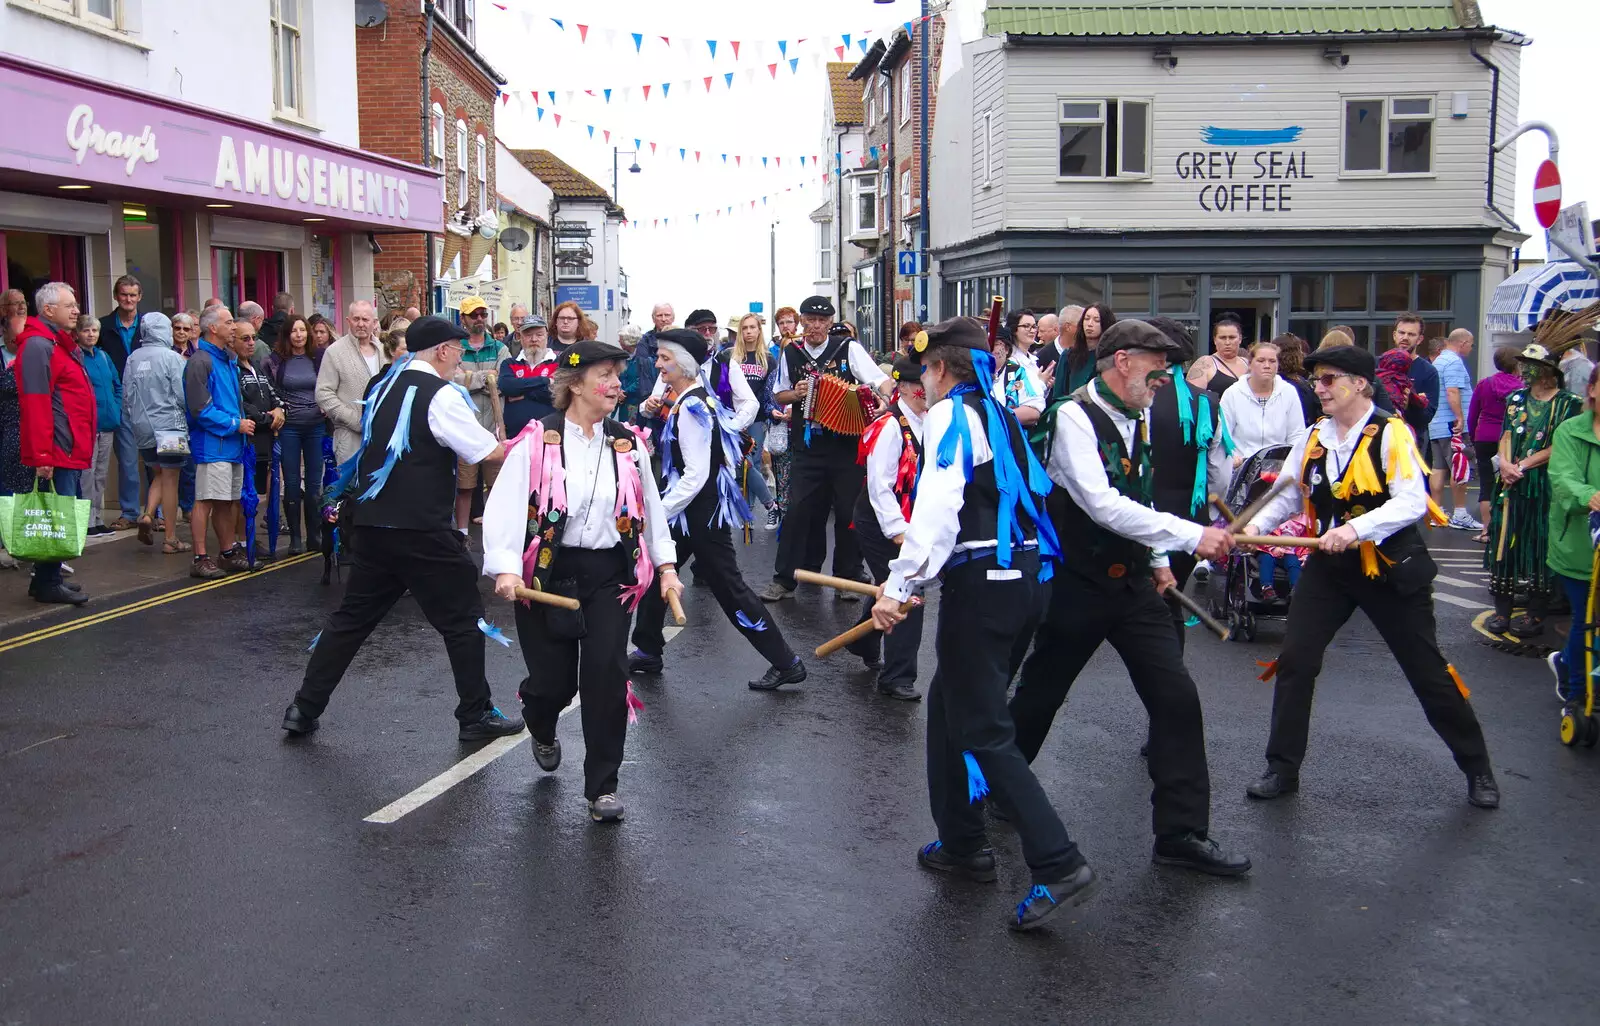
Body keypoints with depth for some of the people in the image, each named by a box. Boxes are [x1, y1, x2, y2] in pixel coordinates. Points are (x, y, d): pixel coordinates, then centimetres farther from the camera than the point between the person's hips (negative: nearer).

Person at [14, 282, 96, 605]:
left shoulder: (64, 344, 18)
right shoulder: (38, 346, -13)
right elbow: (35, 404, -21)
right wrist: (42, 456, -24)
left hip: (72, 452, 10)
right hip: (57, 453, -10)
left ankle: (47, 579, 23)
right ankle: (47, 584, 4)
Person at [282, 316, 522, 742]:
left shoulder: (381, 386, 12)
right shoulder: (441, 395, -11)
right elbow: (491, 452, -12)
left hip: (371, 523, 7)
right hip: (422, 531, -7)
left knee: (353, 615, 16)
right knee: (463, 619, 6)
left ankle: (304, 708, 19)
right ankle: (476, 715, 13)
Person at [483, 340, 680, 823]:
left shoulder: (628, 444, 6)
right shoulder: (537, 441, -8)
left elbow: (651, 508, 15)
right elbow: (506, 505, -14)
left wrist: (666, 566, 12)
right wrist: (506, 568, -26)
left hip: (609, 575, 3)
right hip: (548, 573, -2)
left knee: (607, 674, -8)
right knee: (553, 681, 3)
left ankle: (602, 786, 6)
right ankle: (542, 731, 43)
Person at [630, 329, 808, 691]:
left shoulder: (690, 408, -20)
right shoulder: (696, 399, 9)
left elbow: (696, 475, -24)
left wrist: (659, 514, -20)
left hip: (702, 511, -10)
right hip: (693, 509, 10)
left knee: (728, 587, -3)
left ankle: (786, 663, 5)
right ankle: (647, 652, 29)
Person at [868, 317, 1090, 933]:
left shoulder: (950, 415, -7)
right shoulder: (1000, 417, 19)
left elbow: (939, 510, -21)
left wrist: (901, 587, -22)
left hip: (982, 583, -9)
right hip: (1025, 576, 9)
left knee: (981, 730, -5)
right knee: (949, 703, 20)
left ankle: (1059, 866, -9)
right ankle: (961, 843, 27)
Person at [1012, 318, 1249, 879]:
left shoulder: (1136, 419, 7)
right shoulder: (1073, 417, -18)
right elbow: (1101, 504, -29)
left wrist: (1157, 558, 19)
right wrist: (1191, 535, -31)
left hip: (1132, 582, 7)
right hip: (1077, 586, -6)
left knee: (1177, 696, -2)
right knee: (1039, 696, 10)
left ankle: (1181, 833, 5)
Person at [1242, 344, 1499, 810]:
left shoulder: (1391, 434, -14)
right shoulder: (1312, 438, 3)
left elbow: (1413, 501, -23)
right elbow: (1288, 496, 9)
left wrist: (1356, 528, -34)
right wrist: (1255, 525, -9)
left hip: (1390, 568, -5)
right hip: (1328, 566, 5)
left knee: (1428, 672, 5)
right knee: (1295, 662, -1)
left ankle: (1477, 768, 26)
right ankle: (1282, 769, 13)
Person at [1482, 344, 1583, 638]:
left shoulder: (1567, 403, -5)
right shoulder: (1516, 399, 12)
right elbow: (1506, 436, 8)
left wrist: (1523, 465, -15)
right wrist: (1505, 463, -11)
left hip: (1544, 485, -5)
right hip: (1511, 482, 5)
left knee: (1540, 547, 1)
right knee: (1505, 542, 4)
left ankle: (1536, 615, 9)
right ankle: (1502, 610, 12)